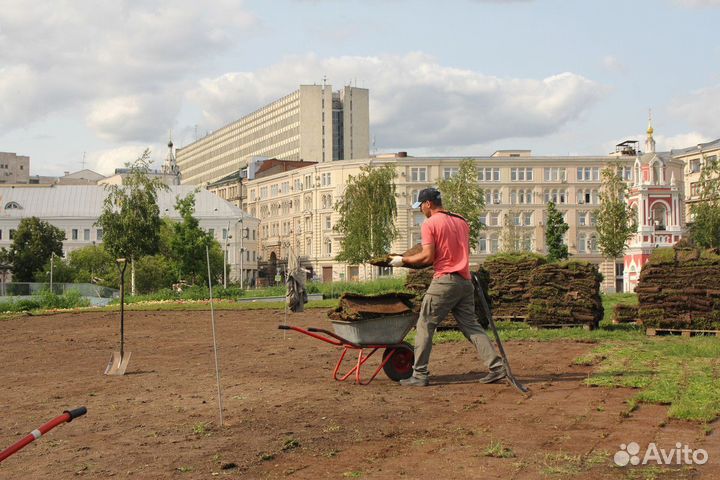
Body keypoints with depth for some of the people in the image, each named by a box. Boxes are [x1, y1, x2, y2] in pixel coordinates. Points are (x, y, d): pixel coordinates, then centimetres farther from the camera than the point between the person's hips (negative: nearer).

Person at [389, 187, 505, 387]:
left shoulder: (430, 223, -6)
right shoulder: (461, 221, 15)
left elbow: (428, 257, -13)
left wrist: (403, 260, -1)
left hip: (444, 281, -7)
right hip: (465, 281, 7)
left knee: (425, 326, 2)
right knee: (471, 325, 10)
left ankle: (420, 375, 3)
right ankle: (496, 366, 2)